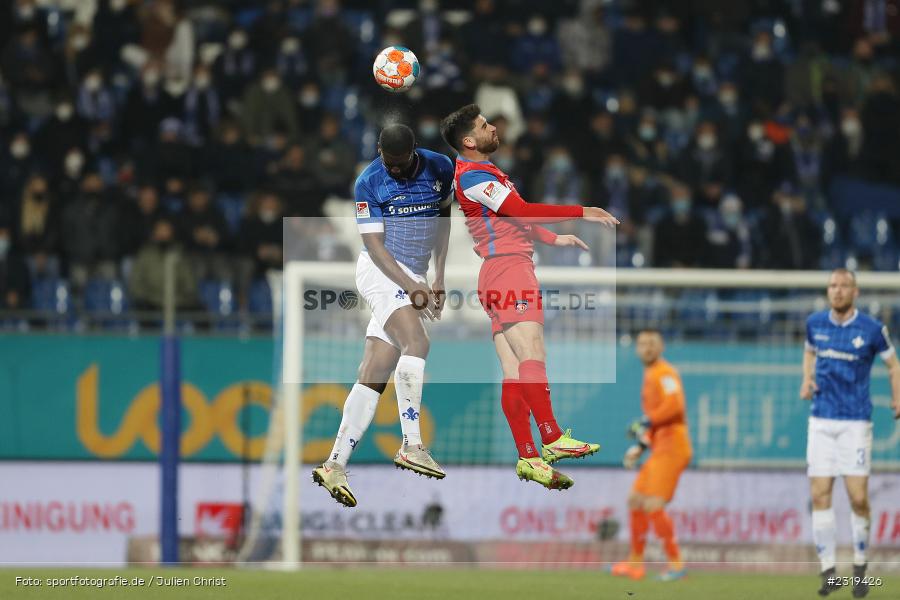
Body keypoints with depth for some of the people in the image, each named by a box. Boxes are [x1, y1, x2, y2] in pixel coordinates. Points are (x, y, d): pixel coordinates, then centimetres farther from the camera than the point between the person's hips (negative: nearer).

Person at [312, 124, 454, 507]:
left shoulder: (441, 169, 3)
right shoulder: (369, 182, -10)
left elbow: (443, 219, 18)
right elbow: (374, 245, -11)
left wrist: (438, 280, 12)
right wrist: (412, 287, -20)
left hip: (412, 277, 5)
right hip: (380, 272, -5)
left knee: (373, 376, -2)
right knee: (416, 342, -28)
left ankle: (335, 466, -5)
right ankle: (411, 446, -34)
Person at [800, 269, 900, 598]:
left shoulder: (872, 329, -6)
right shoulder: (815, 323, 4)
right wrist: (807, 380, 5)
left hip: (855, 421, -3)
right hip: (821, 420, 3)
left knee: (858, 498, -6)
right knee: (819, 496, -4)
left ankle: (860, 567, 14)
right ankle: (829, 571, 2)